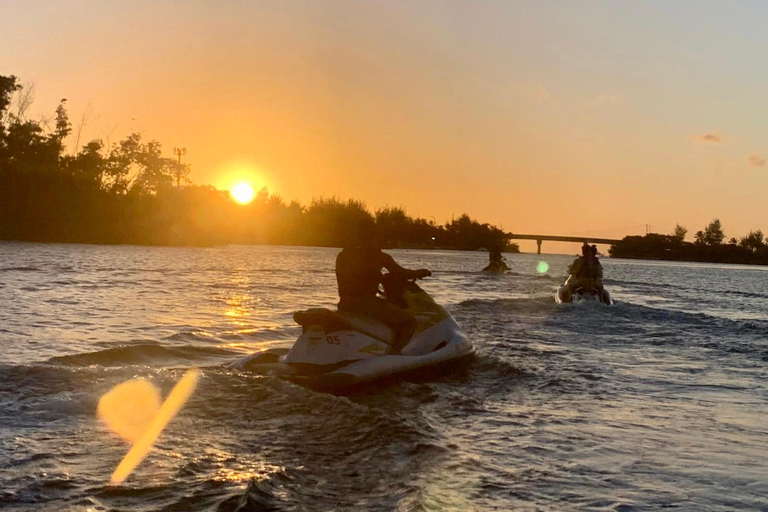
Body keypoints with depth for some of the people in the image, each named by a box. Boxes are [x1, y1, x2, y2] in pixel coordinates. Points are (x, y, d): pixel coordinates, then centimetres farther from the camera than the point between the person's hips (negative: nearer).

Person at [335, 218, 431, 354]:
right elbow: (401, 273, -3)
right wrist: (419, 273, 16)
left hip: (344, 304, 7)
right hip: (367, 304, -7)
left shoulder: (343, 255, 11)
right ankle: (394, 351, -17)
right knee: (410, 321, -1)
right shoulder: (376, 255, -6)